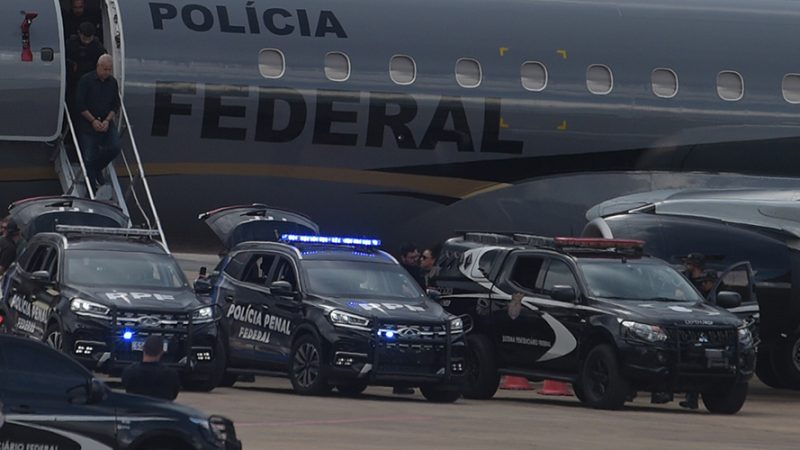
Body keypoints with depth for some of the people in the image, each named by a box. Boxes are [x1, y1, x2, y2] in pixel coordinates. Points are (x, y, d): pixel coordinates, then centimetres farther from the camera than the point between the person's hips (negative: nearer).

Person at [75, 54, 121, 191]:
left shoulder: (113, 82, 7)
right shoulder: (86, 80, -7)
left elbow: (115, 106, 7)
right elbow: (80, 105, -10)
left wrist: (107, 120, -9)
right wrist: (93, 121, -14)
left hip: (106, 123, 4)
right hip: (87, 123, -4)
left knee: (115, 148, -15)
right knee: (89, 157, -6)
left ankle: (97, 169, 13)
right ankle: (92, 187, 4)